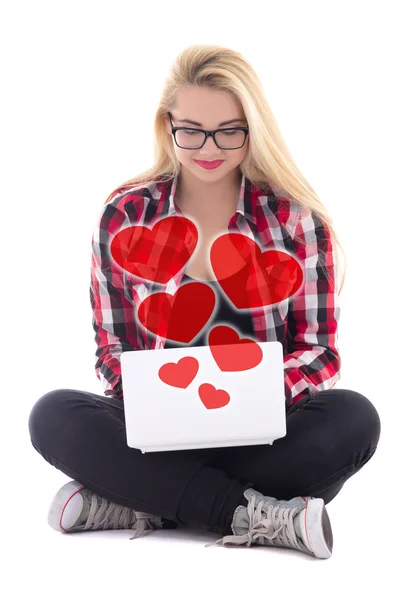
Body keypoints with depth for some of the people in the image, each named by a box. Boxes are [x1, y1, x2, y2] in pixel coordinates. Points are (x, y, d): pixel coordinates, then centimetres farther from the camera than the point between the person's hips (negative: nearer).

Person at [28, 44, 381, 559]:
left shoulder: (297, 219, 1)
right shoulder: (124, 216, 4)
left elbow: (319, 351, 1)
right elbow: (112, 349, 6)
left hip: (266, 431, -1)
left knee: (354, 419, -31)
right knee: (53, 415, -26)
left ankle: (147, 507, -25)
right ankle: (259, 517, -29)